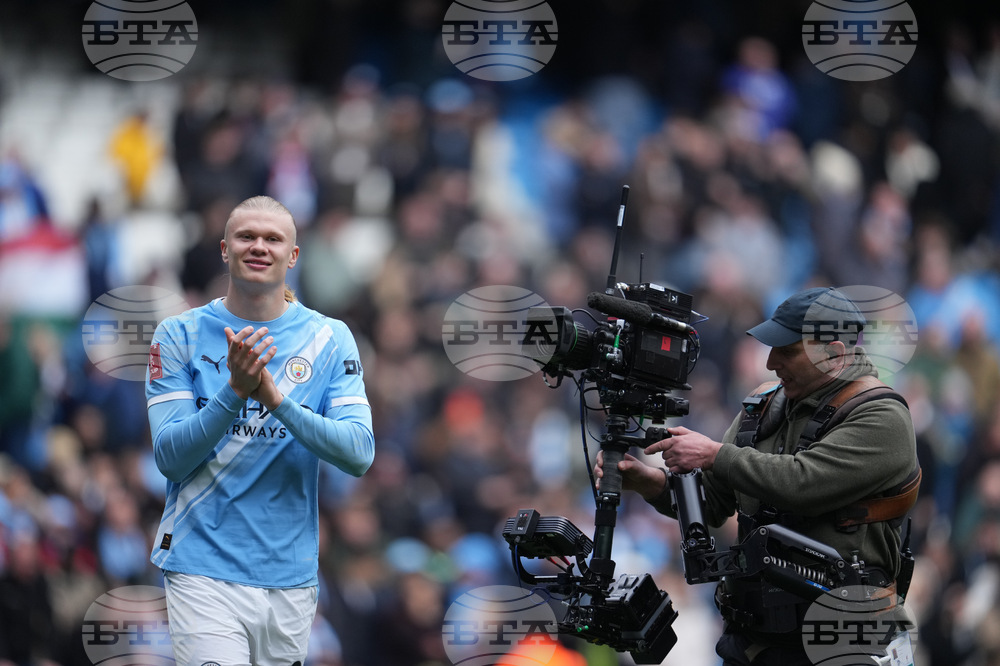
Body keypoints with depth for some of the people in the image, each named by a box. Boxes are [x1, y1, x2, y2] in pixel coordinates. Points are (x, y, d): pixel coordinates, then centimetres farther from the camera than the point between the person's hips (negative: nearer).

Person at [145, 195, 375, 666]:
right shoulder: (179, 335, 1)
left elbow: (359, 454, -6)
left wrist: (276, 399, -19)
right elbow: (170, 457, -6)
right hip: (204, 570, -3)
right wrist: (235, 391, -21)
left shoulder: (331, 340, 5)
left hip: (292, 572, 3)